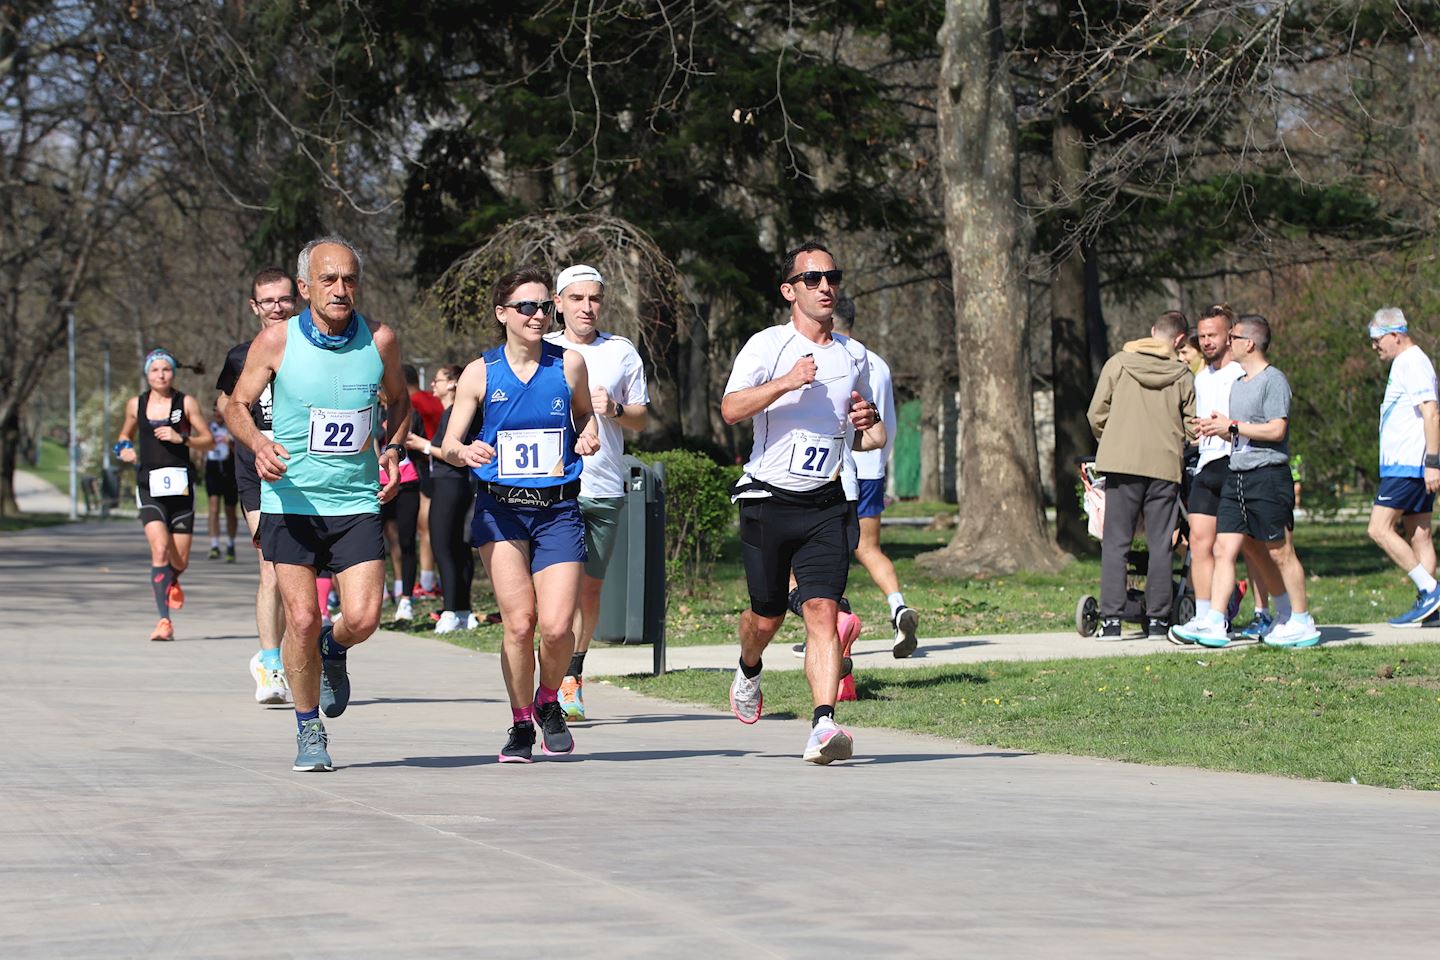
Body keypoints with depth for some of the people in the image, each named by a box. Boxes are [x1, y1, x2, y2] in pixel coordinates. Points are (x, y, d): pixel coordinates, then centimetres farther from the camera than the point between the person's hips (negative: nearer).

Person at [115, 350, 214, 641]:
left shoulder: (186, 403, 2)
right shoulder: (136, 405, 8)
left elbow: (209, 440, 4)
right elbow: (125, 435, 25)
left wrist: (181, 438, -12)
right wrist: (124, 448, 3)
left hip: (180, 485, 0)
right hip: (149, 487, 0)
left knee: (180, 560, 4)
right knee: (160, 549, -19)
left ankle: (172, 581, 44)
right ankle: (164, 621, -21)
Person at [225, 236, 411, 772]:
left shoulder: (379, 340, 0)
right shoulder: (276, 341, -5)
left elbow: (399, 401, 18)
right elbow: (237, 405, 4)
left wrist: (392, 449, 0)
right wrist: (258, 444, -16)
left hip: (357, 502, 1)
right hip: (290, 500, -1)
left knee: (362, 618, -11)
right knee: (301, 620, -5)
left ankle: (334, 650, 27)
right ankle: (309, 732, 14)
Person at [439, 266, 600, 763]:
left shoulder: (569, 364, 3)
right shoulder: (481, 373, 1)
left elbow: (584, 413, 22)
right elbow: (448, 446, 4)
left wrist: (587, 435, -1)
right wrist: (464, 452, -19)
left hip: (558, 509, 1)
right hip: (500, 508, 0)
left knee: (556, 625, -12)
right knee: (519, 622, -9)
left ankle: (548, 703, 19)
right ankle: (521, 725, 11)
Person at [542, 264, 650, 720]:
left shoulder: (622, 352, 9)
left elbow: (641, 417, 12)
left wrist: (614, 409, -8)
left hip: (605, 488, 2)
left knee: (590, 588, 7)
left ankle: (573, 671, 23)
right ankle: (567, 684, -14)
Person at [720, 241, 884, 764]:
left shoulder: (853, 355, 13)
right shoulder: (766, 345, -2)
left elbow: (860, 435, 26)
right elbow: (731, 408, -18)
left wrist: (868, 426, 3)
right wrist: (786, 382, -29)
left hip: (828, 503, 2)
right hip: (769, 499, -2)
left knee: (823, 609, -14)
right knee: (767, 613, 8)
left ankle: (823, 725, -22)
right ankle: (749, 671, 43)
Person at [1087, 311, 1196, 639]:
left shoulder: (1118, 364, 3)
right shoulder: (1183, 375, 3)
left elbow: (1097, 413, 2)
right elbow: (1193, 428, 3)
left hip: (1122, 463, 0)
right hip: (1166, 466, 0)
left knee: (1115, 542, 2)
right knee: (1160, 544, 6)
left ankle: (1111, 618, -4)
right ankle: (1157, 618, 6)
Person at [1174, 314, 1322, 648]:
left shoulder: (1273, 380, -9)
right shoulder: (1238, 384, 19)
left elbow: (1276, 430, -17)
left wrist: (1232, 426, -14)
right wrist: (1216, 427, 7)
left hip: (1268, 476, -9)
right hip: (1237, 476, 9)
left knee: (1280, 552, -3)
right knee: (1224, 550, 0)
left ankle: (1302, 623, 5)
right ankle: (1214, 624, -5)